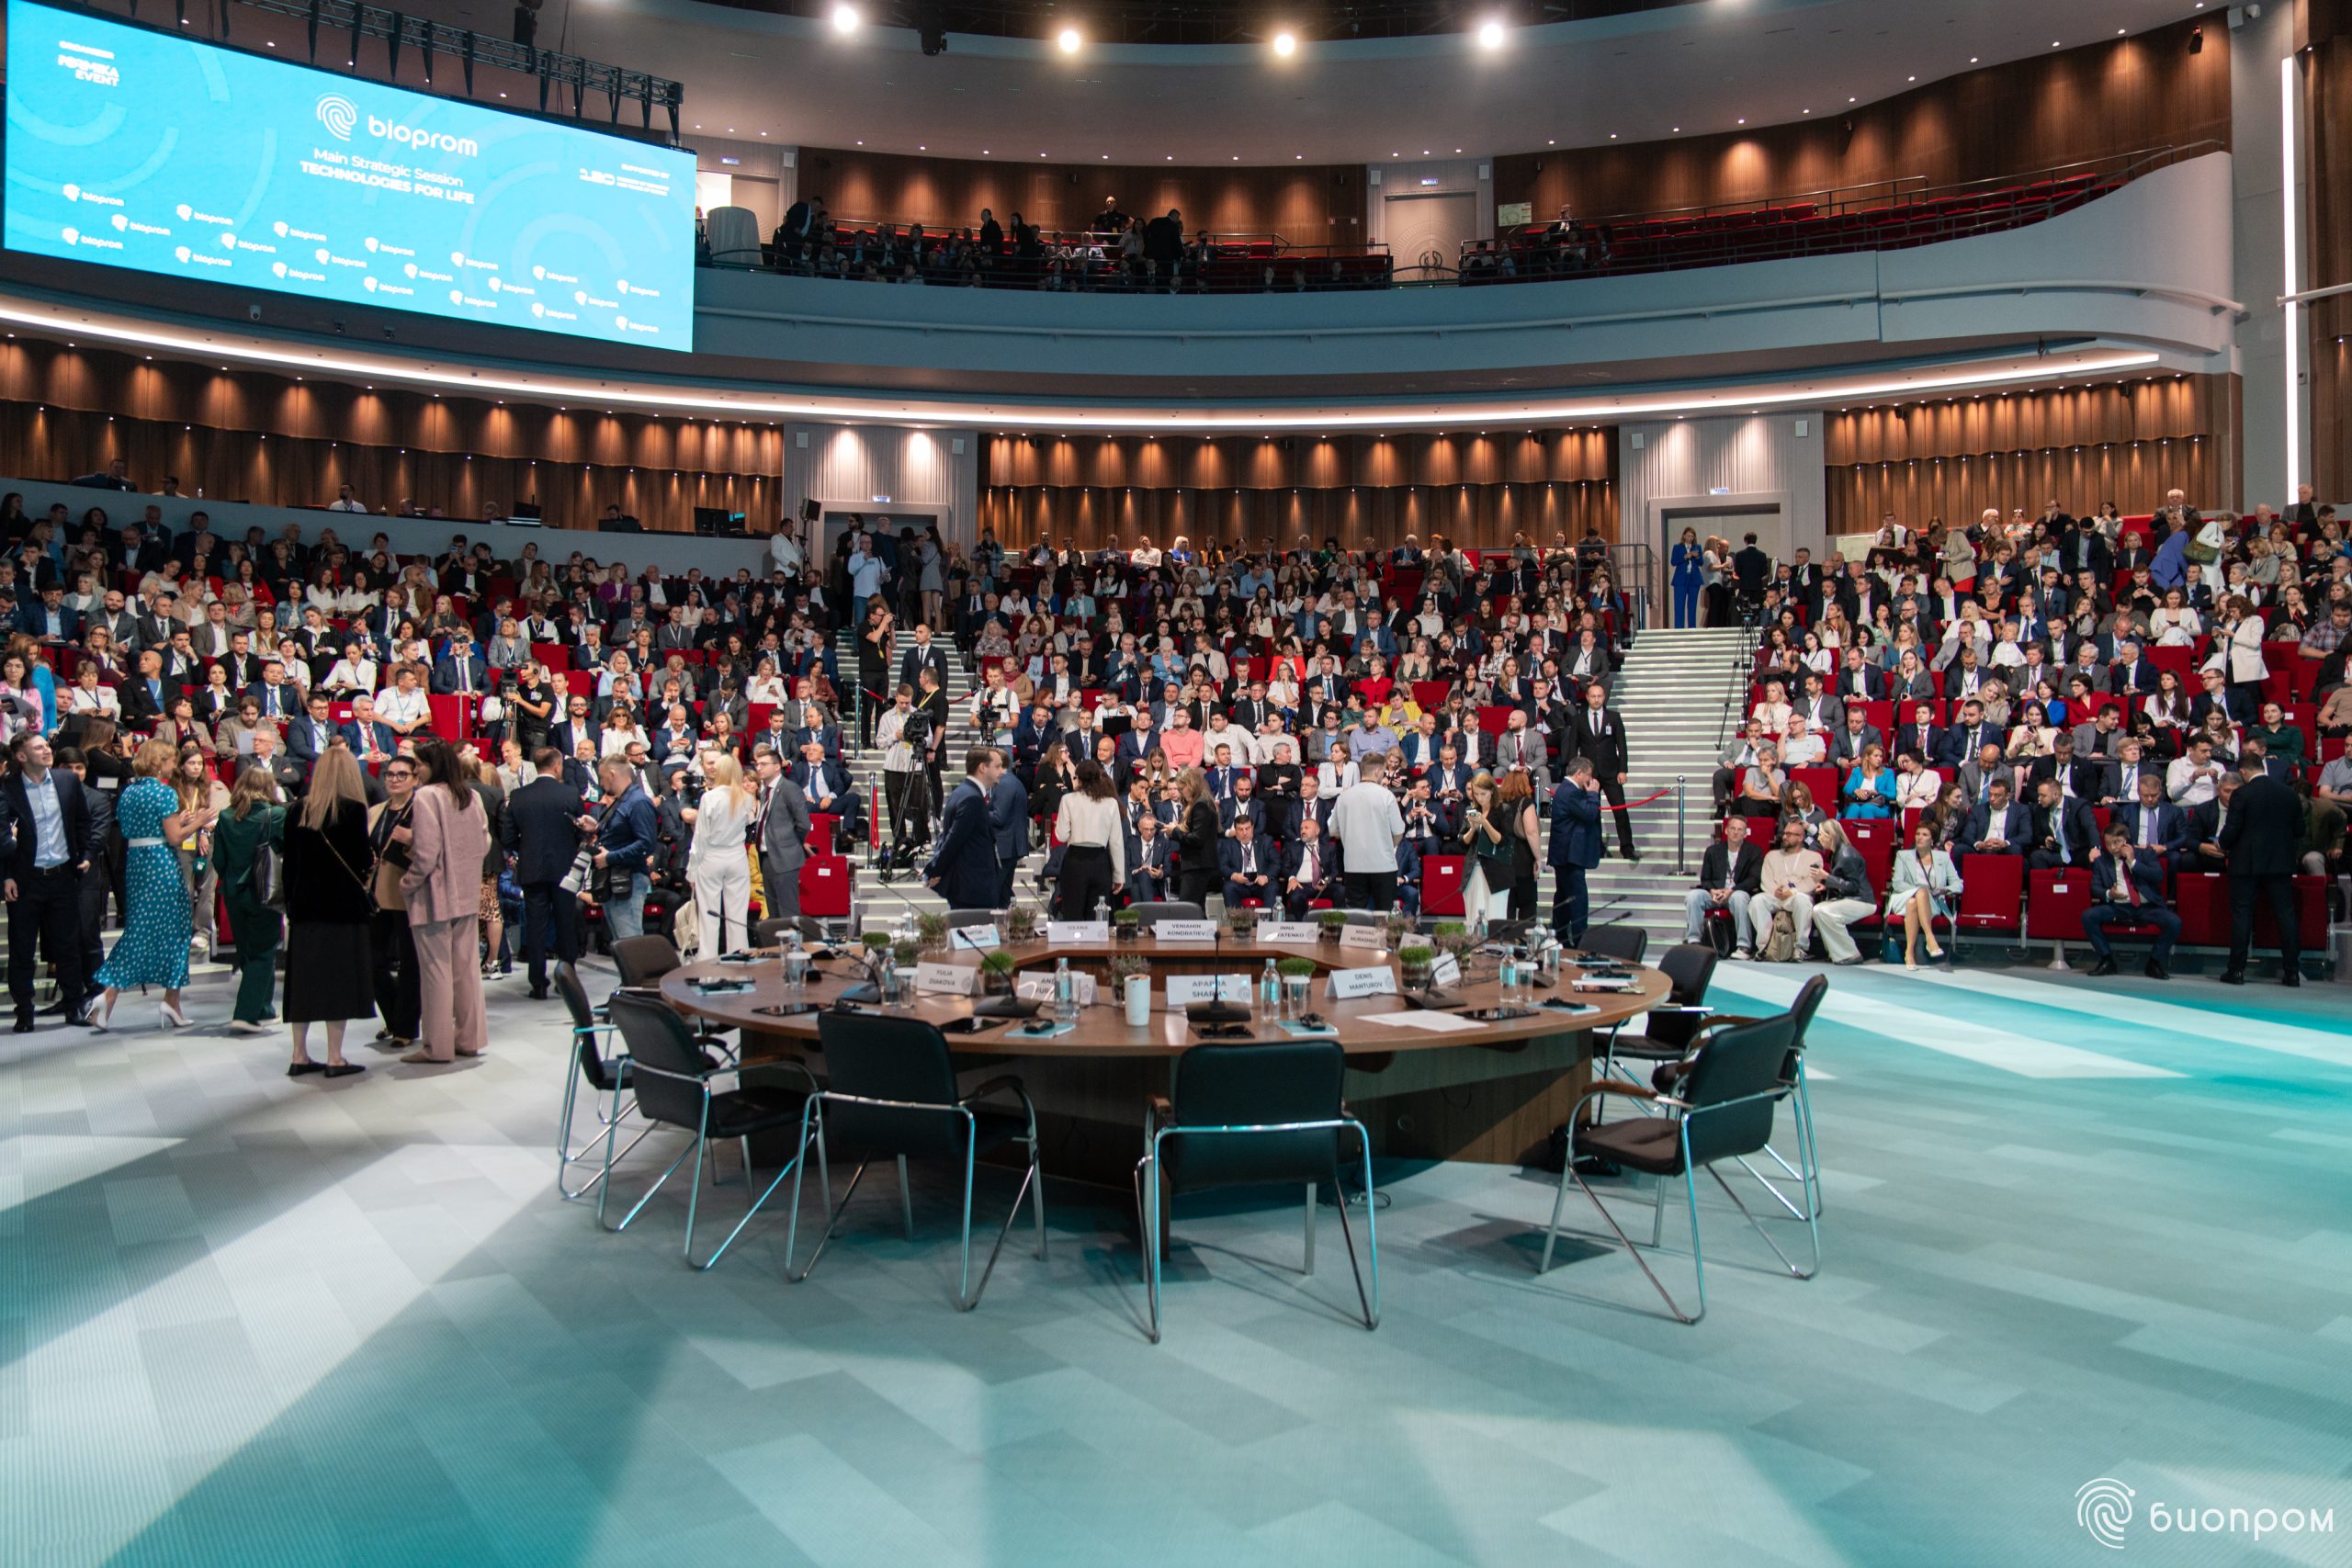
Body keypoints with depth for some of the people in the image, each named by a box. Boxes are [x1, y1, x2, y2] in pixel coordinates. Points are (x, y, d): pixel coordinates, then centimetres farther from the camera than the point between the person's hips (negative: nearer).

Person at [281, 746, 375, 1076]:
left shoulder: (297, 811, 5)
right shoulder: (353, 810, -9)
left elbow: (289, 863, 8)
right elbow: (361, 860, -9)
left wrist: (290, 906, 13)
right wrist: (362, 884, 13)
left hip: (304, 905, 5)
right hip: (343, 905, -5)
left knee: (304, 977, 10)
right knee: (338, 976, -1)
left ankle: (300, 1056, 14)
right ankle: (335, 1059, 0)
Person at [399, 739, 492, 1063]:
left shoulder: (426, 796, -14)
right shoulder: (470, 795, 8)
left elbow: (426, 852, -19)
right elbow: (484, 843, 12)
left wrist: (409, 881, -6)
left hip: (435, 894, -7)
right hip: (467, 894, 7)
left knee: (436, 970, 0)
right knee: (466, 967, 12)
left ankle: (438, 1045, 5)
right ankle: (470, 1038, 17)